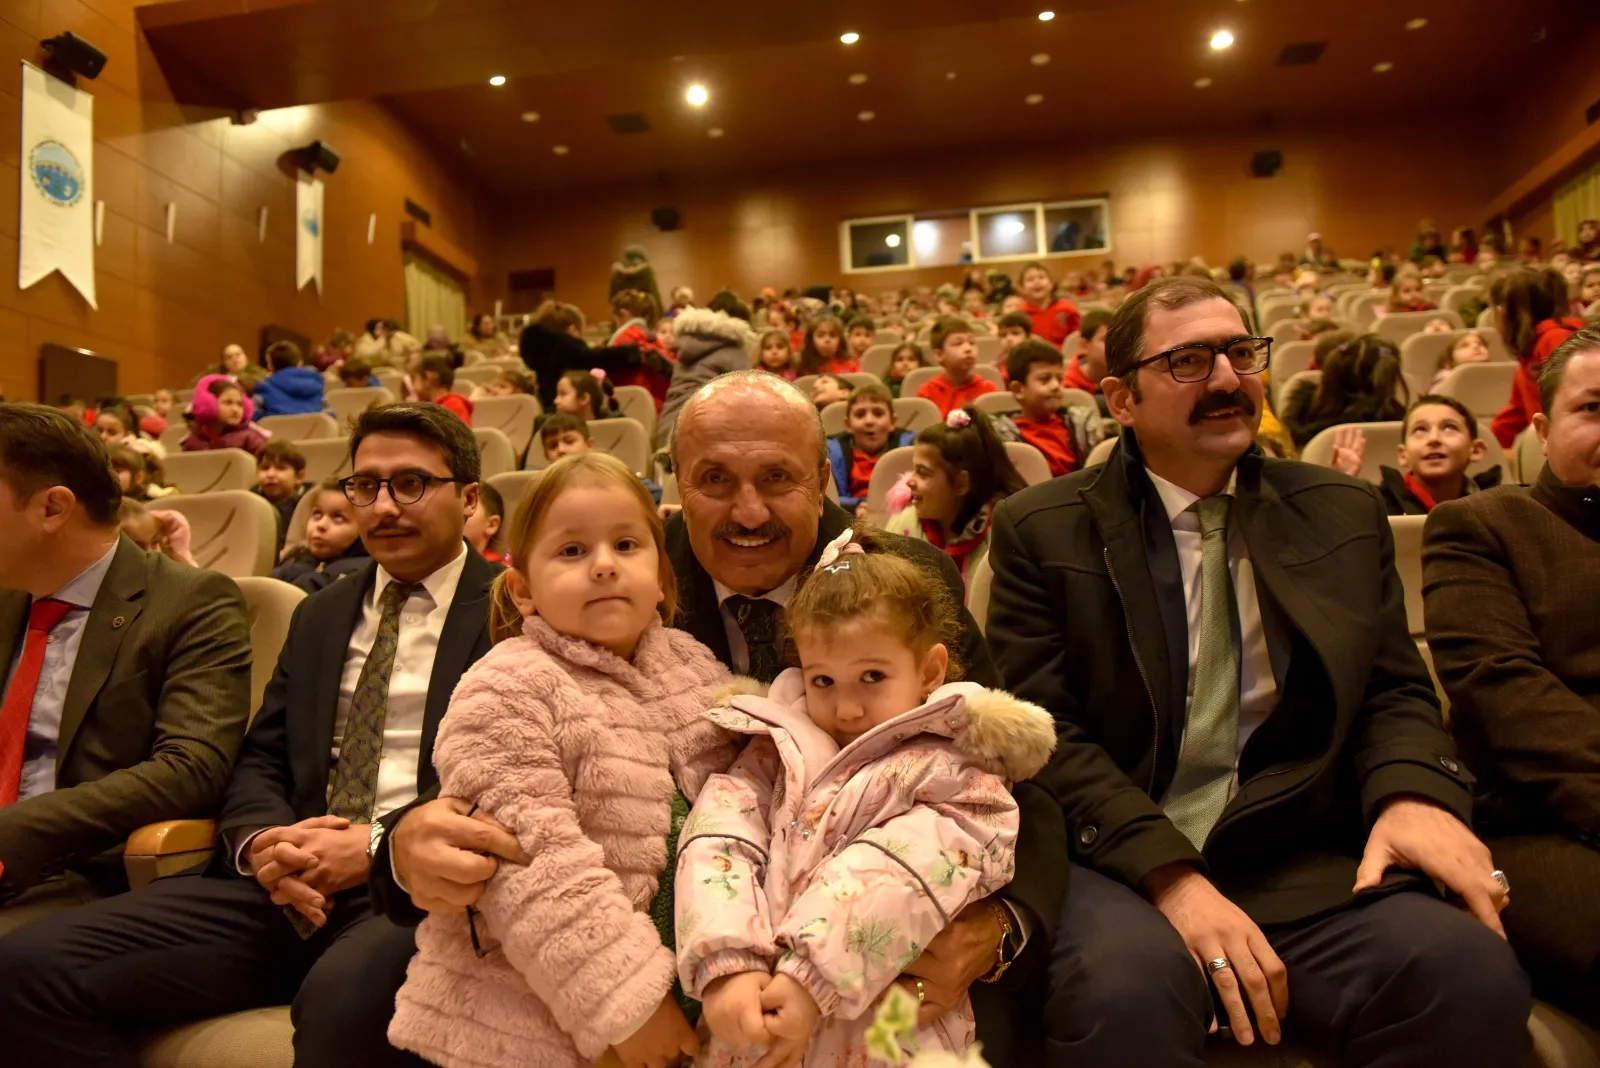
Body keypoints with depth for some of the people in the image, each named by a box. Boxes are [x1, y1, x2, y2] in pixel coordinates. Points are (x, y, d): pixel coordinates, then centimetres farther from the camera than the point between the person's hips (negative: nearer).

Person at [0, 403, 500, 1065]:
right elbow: (260, 759, 17)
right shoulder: (318, 616, 22)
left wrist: (382, 844, -16)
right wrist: (262, 842, -5)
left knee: (344, 998, -38)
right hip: (290, 885, 6)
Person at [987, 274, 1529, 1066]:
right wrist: (1168, 872, -18)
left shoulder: (1345, 515, 14)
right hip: (1120, 863, -3)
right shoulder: (1042, 530, 3)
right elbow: (1039, 727, -5)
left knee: (1473, 976, -26)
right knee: (1123, 990, -35)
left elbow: (1394, 692, 14)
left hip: (1308, 865, 4)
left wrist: (1411, 789, -10)